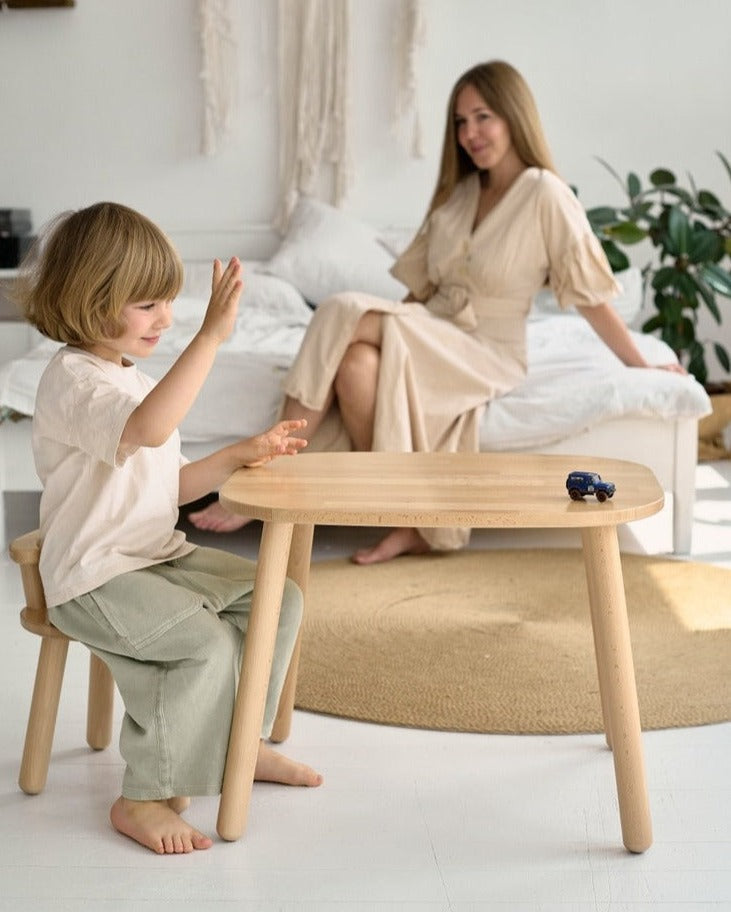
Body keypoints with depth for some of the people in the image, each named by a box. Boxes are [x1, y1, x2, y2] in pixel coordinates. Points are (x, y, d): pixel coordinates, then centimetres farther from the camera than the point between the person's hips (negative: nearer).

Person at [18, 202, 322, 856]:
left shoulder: (130, 377, 16)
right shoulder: (75, 382, -18)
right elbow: (147, 429, -41)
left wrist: (242, 454, 8)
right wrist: (211, 336, -42)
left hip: (159, 556, 10)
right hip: (94, 579, -10)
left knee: (278, 599, 4)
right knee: (208, 643, -27)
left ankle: (241, 741, 18)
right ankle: (145, 800, -15)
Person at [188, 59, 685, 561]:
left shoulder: (544, 194, -8)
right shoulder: (458, 193, 14)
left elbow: (590, 293, -4)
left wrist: (642, 366, -2)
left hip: (487, 355, -6)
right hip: (431, 341, 6)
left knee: (344, 313, -27)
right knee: (357, 363, -30)